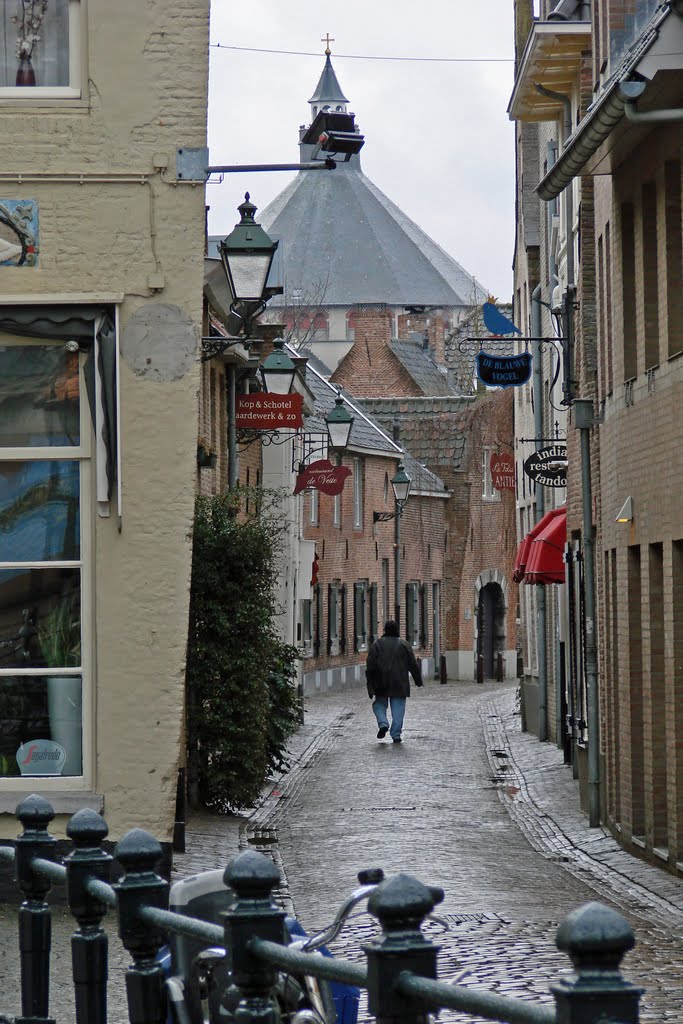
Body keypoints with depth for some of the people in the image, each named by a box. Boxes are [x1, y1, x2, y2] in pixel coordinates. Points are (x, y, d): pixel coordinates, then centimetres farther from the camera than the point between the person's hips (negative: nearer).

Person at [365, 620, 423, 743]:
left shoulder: (377, 644, 0)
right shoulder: (404, 645, 1)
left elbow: (370, 667, -4)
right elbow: (413, 665, 4)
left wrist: (370, 686, -2)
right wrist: (418, 680, 15)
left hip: (381, 683, 0)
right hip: (399, 684, 0)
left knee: (379, 704, 14)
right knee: (398, 708, 4)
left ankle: (383, 723, -11)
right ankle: (396, 735, -1)